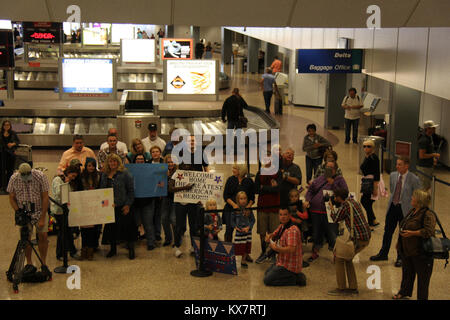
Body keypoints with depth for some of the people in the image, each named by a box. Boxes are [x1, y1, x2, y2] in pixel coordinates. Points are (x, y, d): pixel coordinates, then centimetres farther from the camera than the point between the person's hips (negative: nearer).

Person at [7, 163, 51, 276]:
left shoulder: (40, 176, -18)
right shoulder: (14, 179, -13)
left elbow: (45, 197, -13)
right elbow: (12, 198, 0)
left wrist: (42, 218, -14)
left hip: (40, 211, -1)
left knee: (42, 236, -7)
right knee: (26, 237, -3)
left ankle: (43, 264, 6)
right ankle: (29, 264, 11)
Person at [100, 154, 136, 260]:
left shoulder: (124, 174, -5)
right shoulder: (104, 175, 10)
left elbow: (131, 190, -6)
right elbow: (101, 190, 15)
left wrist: (128, 204, -12)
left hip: (122, 207, -5)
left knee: (128, 227, -2)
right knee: (111, 228, 12)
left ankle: (131, 250, 9)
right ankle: (113, 249, 27)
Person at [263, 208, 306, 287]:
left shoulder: (292, 230, -24)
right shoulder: (281, 226, 7)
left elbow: (291, 249, -33)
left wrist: (276, 248, -25)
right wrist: (269, 237, -5)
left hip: (290, 265, -10)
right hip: (283, 262, 10)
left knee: (267, 280, -11)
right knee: (267, 273, 25)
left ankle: (296, 279, -7)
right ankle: (294, 275, 15)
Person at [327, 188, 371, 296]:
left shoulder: (345, 205, -14)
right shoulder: (352, 201, 14)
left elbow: (336, 219, -1)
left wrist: (332, 207, 13)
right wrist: (336, 207, 22)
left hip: (359, 238, -9)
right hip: (366, 237, 9)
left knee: (339, 258, 1)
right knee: (347, 258, 20)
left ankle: (341, 288, 4)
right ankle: (353, 288, 21)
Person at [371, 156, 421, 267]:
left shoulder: (414, 179, -15)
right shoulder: (393, 175, 0)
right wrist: (394, 199, 13)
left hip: (405, 209, -5)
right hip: (392, 207, 5)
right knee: (388, 231, 16)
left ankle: (401, 258, 25)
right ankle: (383, 254, 34)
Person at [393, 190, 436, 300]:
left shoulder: (428, 215, -19)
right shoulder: (412, 211, 10)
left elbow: (428, 231, -30)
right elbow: (404, 226, 21)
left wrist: (412, 233, -27)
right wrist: (399, 242, 22)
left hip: (420, 251, -9)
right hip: (407, 250, 9)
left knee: (422, 276, 4)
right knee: (407, 271, 23)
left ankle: (422, 297, 16)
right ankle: (404, 292, 41)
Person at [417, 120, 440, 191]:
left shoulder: (429, 138, 11)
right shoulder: (424, 140, -21)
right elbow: (421, 155, -25)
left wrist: (433, 159, 9)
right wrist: (434, 155, -15)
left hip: (429, 166, 10)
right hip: (423, 167, -10)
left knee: (428, 187, 17)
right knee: (424, 188, -4)